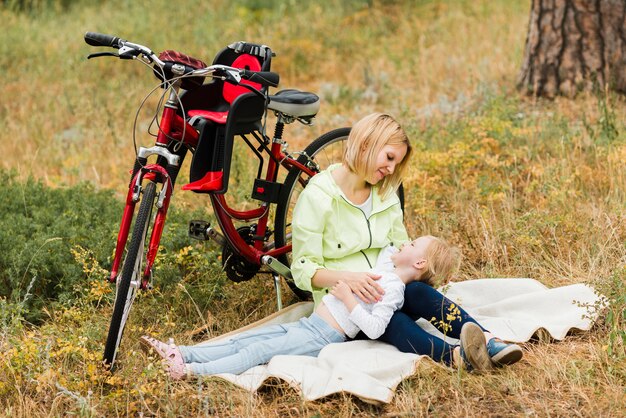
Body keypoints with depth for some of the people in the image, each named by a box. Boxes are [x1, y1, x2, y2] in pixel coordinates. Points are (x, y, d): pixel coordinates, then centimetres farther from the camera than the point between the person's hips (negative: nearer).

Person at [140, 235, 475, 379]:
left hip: (321, 339, -9)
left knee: (258, 350, -18)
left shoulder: (393, 288, -12)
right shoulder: (383, 266, 16)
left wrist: (346, 296, -22)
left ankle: (191, 371, -27)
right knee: (242, 340, -1)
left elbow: (374, 328, -24)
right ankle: (178, 353, -8)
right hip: (308, 324, 9)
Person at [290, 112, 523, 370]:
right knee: (394, 323, -36)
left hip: (386, 289, 5)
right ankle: (455, 356, -61)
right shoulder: (318, 197, -8)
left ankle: (488, 342, -47)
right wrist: (345, 277, -30)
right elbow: (303, 270, -12)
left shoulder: (385, 194, 13)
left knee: (417, 292, -31)